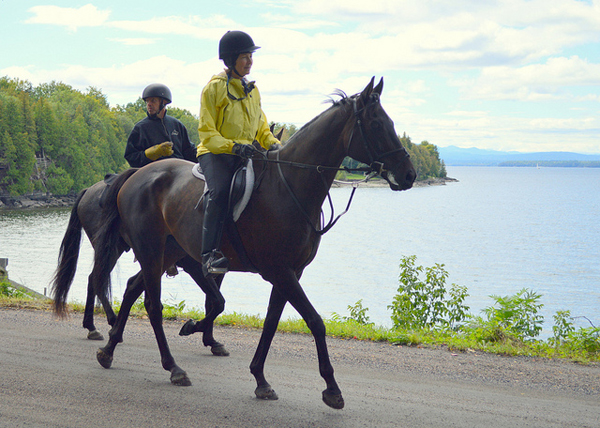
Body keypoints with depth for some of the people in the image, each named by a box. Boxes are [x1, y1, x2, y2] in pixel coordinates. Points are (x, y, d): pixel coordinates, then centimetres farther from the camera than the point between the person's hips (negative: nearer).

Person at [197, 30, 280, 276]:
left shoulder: (252, 90, 18)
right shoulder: (215, 87, -3)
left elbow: (261, 128, 24)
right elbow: (207, 133, -8)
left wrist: (273, 144, 1)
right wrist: (233, 146, -25)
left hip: (245, 154, 7)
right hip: (214, 154, -7)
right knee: (221, 190, -35)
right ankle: (210, 254, -38)